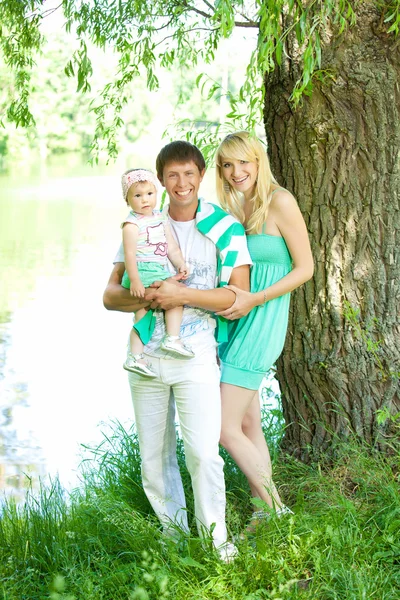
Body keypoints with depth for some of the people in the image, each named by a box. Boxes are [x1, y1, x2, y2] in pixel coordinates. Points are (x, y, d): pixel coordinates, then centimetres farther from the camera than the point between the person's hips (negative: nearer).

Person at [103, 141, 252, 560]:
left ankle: (214, 534, 6)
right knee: (154, 457, 10)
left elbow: (238, 295, -6)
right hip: (146, 356, 3)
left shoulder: (224, 228, 2)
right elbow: (111, 295, 5)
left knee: (203, 453, -12)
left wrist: (183, 294, -17)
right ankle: (172, 529, 28)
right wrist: (151, 298, -15)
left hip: (196, 357, -3)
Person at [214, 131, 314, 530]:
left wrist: (254, 299, -18)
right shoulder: (229, 208, 10)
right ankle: (264, 510, 21)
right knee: (249, 424, 11)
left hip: (260, 323, -8)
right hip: (232, 320, 8)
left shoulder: (279, 203, -11)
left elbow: (304, 268, -10)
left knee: (225, 429, -10)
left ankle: (275, 509, 4)